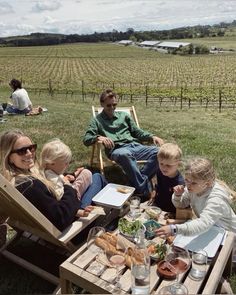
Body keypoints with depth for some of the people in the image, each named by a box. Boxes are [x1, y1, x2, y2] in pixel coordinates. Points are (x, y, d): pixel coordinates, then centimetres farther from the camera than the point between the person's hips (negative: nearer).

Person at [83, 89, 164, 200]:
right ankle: (144, 190, -34)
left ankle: (140, 182, -25)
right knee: (125, 154, -43)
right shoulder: (97, 120, 18)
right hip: (117, 150, -4)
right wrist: (99, 137, -14)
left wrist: (152, 137, 8)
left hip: (135, 146, 4)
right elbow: (86, 139, 8)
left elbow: (138, 132, 26)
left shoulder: (124, 115, 28)